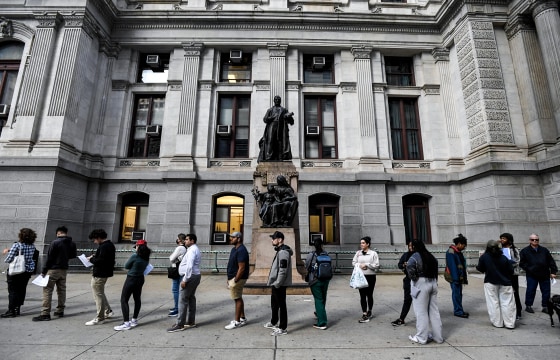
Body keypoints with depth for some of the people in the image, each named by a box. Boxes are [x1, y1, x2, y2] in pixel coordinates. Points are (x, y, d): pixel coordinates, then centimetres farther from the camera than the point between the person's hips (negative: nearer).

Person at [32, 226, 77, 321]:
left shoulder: (55, 242, -13)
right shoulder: (72, 244, 4)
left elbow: (49, 258, -12)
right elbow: (73, 256, 12)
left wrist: (43, 271, -7)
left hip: (53, 269, -6)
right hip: (64, 270, 6)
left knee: (47, 290, -1)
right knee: (62, 290, 13)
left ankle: (45, 314, -2)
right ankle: (60, 311, 20)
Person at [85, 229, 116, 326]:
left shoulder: (104, 247, -23)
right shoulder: (110, 244, 10)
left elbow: (101, 261, -28)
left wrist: (91, 259, -12)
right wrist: (95, 256, 6)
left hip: (99, 275, -11)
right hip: (104, 273, 11)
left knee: (98, 295, 1)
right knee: (100, 293, 24)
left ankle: (99, 318, 11)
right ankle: (108, 311, 34)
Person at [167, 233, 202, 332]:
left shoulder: (192, 250, -17)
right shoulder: (194, 249, 16)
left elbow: (189, 266, -25)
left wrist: (185, 280, -23)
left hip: (190, 277, -10)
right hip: (195, 276, 10)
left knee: (183, 300, -6)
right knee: (191, 298, 14)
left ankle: (180, 325, -1)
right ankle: (191, 322, 23)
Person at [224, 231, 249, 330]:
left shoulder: (241, 250, -21)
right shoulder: (234, 249, 11)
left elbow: (241, 268, -24)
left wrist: (235, 281, -20)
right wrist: (229, 279, 15)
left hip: (237, 278, -10)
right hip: (233, 277, 10)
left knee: (237, 299, 0)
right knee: (238, 298, 17)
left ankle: (237, 322, 11)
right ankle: (242, 318, 29)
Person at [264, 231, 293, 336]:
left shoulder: (283, 252, -21)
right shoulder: (279, 250, 11)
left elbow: (283, 271, -26)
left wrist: (277, 284, -21)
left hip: (279, 285, -10)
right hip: (276, 284, 10)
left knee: (281, 305, 2)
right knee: (274, 304, 23)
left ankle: (283, 328, 14)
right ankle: (274, 323, 40)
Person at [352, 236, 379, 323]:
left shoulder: (373, 253, -6)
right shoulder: (358, 253, 4)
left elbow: (376, 265, -10)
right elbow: (353, 262, 7)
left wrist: (366, 264, -16)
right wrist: (359, 265, -11)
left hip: (371, 276, -2)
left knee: (369, 295, 11)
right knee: (362, 295, 1)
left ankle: (369, 312, 31)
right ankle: (364, 314, 8)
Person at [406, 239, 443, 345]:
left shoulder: (416, 255, -12)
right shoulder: (430, 256, 11)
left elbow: (409, 266, -28)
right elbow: (435, 269, 12)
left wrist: (413, 277, -14)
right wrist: (434, 280, 12)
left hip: (421, 284, -7)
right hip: (433, 283, 7)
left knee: (421, 312, 2)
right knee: (434, 310, 15)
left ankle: (421, 338, 11)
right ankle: (438, 336, 24)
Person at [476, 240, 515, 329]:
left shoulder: (484, 257, -10)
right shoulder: (504, 258, -7)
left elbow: (480, 269, -3)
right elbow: (511, 270, -2)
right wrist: (507, 278, 17)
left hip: (490, 283, -1)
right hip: (505, 283, 2)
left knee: (493, 303, 7)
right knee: (507, 303, 8)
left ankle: (497, 323, 12)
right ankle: (510, 323, 13)